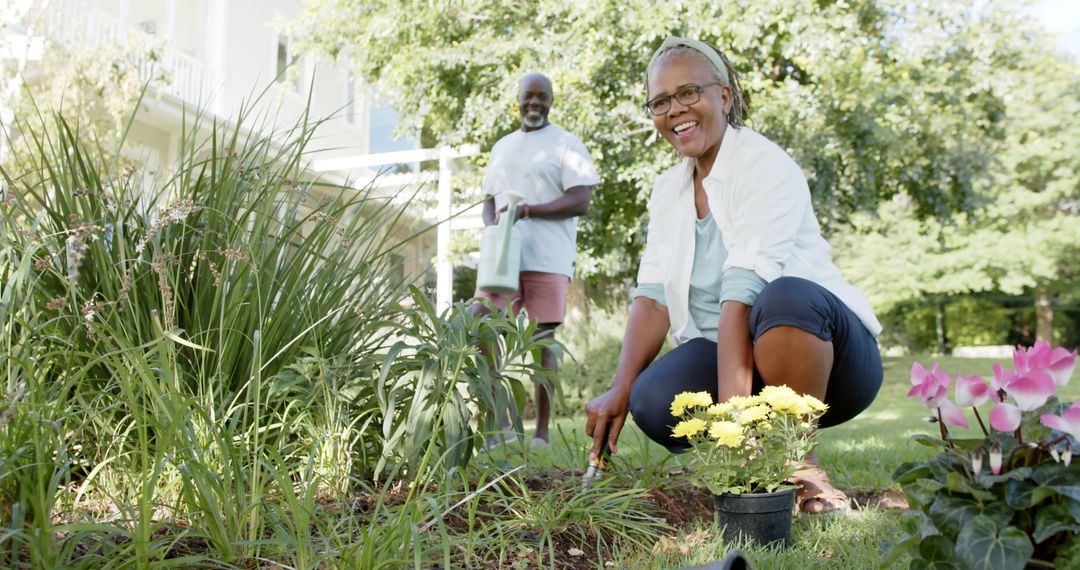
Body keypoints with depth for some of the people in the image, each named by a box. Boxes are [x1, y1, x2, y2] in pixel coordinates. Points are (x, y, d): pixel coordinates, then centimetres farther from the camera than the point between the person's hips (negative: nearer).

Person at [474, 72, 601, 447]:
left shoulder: (566, 145, 2)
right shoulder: (502, 147, 22)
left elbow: (580, 203, -8)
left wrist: (526, 210, -16)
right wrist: (493, 228, 0)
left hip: (547, 260, -5)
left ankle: (542, 432, 5)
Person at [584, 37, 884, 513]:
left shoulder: (764, 166, -13)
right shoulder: (668, 190, 9)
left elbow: (744, 293, -26)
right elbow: (653, 299, 2)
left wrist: (729, 408, -34)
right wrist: (621, 389, -13)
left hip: (826, 353, -5)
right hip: (728, 352, 5)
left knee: (784, 297, -38)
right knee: (653, 400, -26)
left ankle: (801, 466, -18)